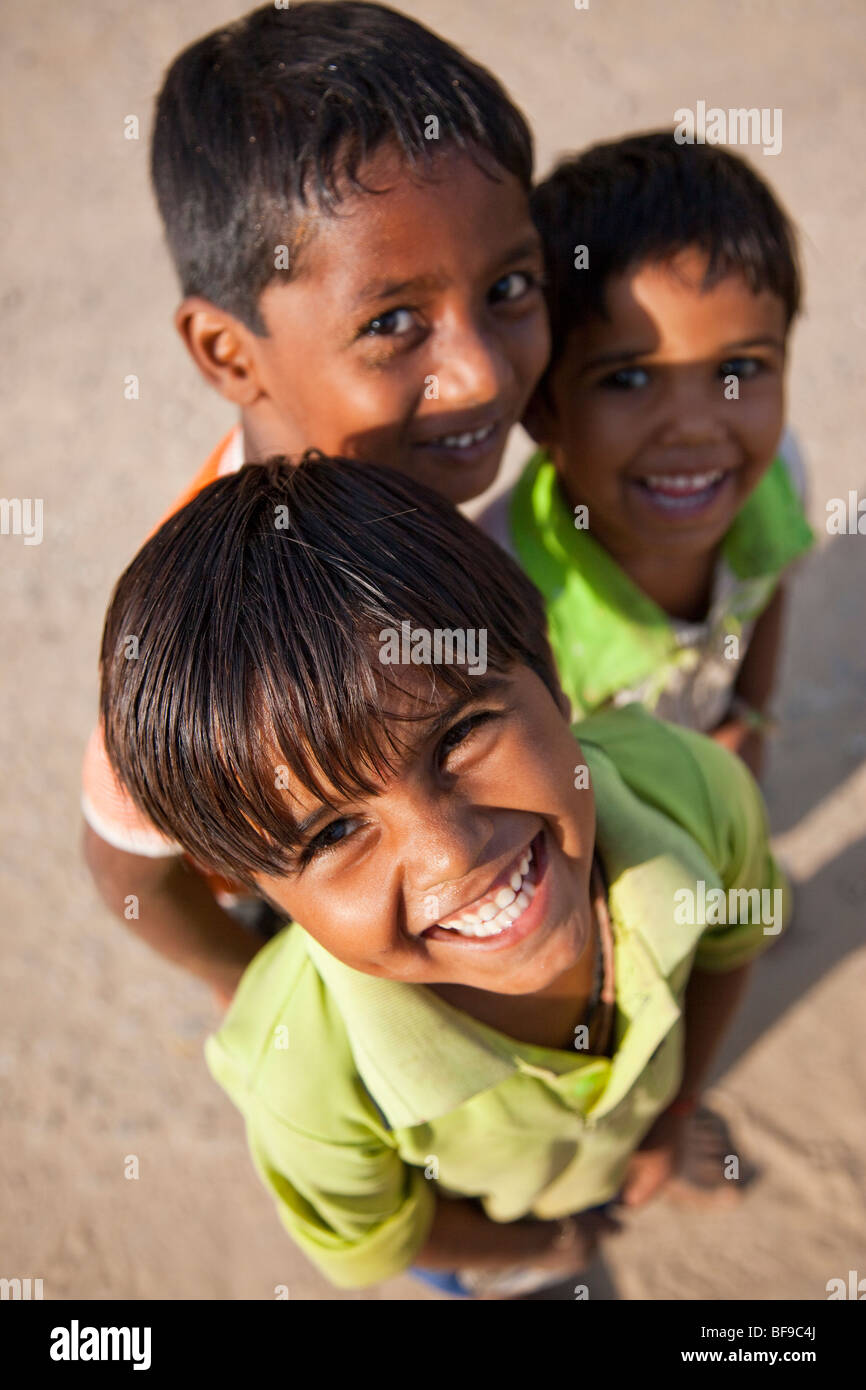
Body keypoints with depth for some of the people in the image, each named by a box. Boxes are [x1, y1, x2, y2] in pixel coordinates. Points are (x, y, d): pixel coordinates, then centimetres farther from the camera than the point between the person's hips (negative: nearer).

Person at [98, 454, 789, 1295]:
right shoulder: (306, 1078, -45)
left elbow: (732, 937, -11)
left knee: (609, 1194, 35)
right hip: (472, 1218, -1)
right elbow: (365, 1248, -19)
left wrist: (673, 1113, -2)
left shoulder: (697, 791, -38)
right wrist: (533, 1246, -3)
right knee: (479, 1272, 32)